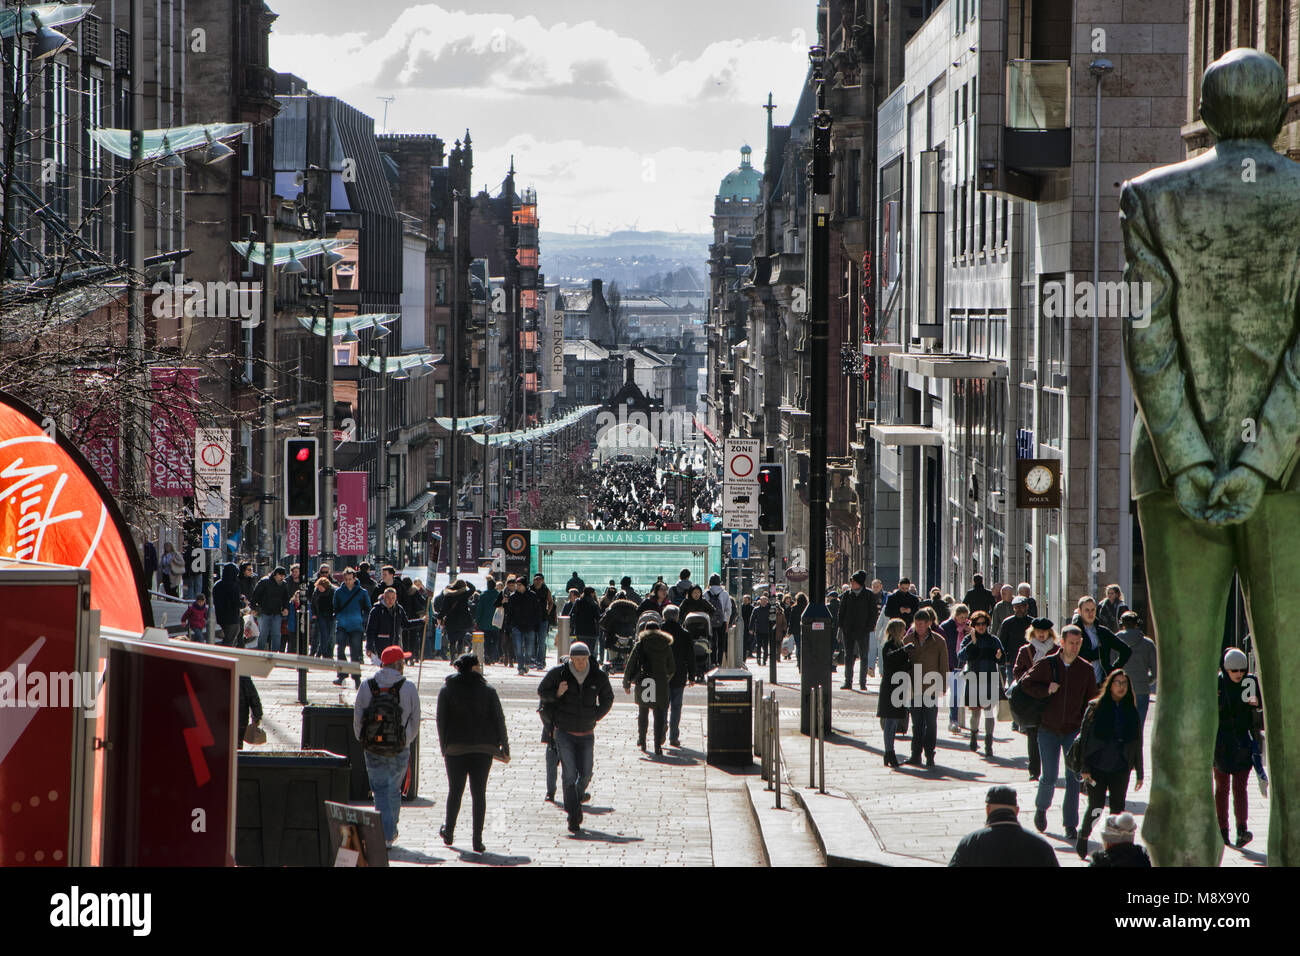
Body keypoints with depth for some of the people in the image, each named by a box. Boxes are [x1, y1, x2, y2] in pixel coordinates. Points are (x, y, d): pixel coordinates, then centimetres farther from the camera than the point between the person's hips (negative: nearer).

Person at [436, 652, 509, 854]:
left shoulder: (447, 690, 0)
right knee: (479, 793, 3)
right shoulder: (488, 690, 0)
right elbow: (499, 720, 0)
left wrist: (444, 747, 6)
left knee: (455, 791, 14)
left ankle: (448, 833, 23)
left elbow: (441, 720, -2)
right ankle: (477, 840, -1)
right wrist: (504, 748, 6)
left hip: (455, 748, 0)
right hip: (483, 749, 0)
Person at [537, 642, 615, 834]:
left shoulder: (598, 676, -3)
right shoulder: (558, 673, -10)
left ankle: (576, 801, 33)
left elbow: (607, 699, 13)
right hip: (564, 732, -3)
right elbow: (541, 691, 2)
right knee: (569, 774, -11)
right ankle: (573, 817, -8)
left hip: (586, 733, 3)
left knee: (585, 774, 5)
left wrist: (595, 717, 3)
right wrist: (556, 694, -18)